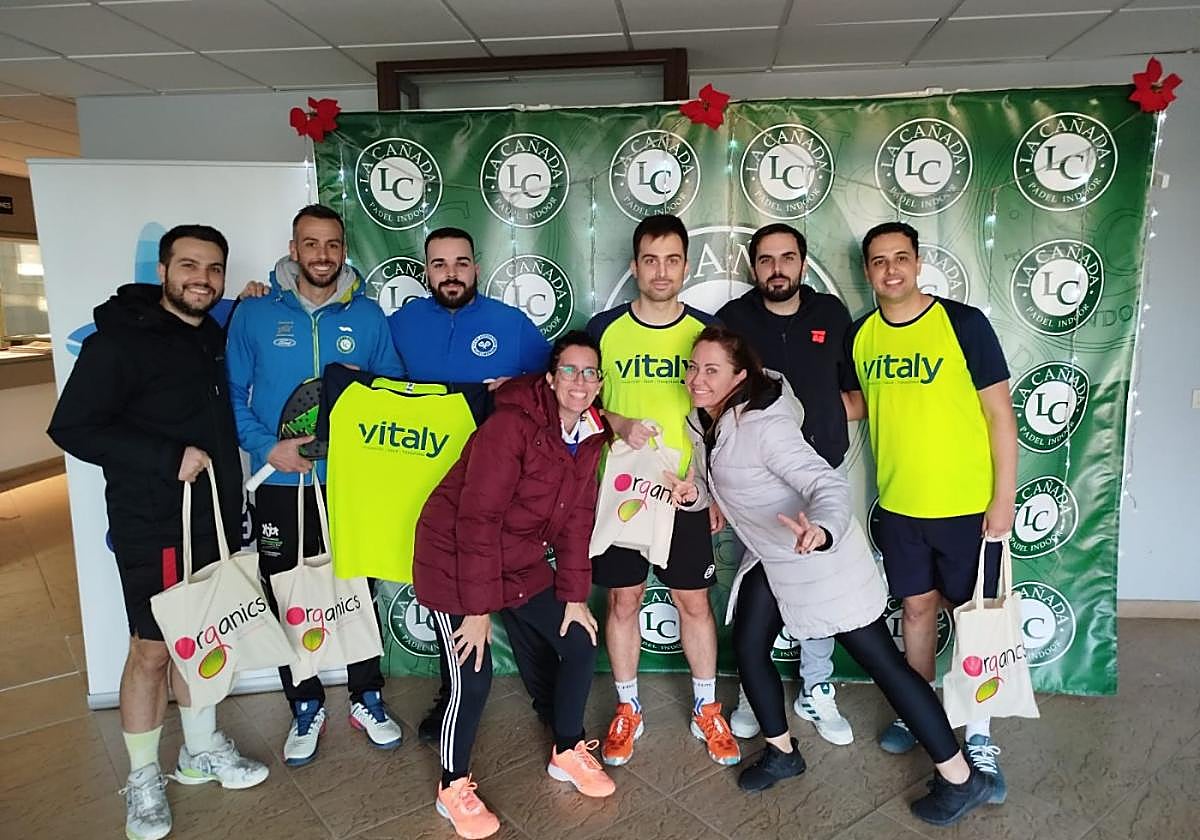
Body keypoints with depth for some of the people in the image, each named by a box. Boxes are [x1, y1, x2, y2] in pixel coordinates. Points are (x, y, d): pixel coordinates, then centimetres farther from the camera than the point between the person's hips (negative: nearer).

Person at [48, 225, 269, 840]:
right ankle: (143, 779, 25)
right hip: (151, 528, -6)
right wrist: (169, 457, -21)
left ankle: (202, 750, 34)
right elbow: (72, 427, -16)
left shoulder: (215, 336, 8)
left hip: (214, 519, 6)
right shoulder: (120, 338, -12)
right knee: (152, 649, 6)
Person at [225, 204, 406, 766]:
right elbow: (232, 394, -1)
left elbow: (396, 389, 6)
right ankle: (305, 707, 29)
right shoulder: (254, 314, -2)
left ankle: (366, 698, 30)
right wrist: (267, 446, -14)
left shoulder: (367, 315, 1)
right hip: (281, 485, 0)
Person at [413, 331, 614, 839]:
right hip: (455, 562, -7)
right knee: (473, 679, -7)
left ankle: (568, 753, 32)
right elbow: (477, 519, -26)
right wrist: (479, 609, -23)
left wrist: (575, 596, 2)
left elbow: (576, 520, 3)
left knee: (580, 644, 7)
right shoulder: (512, 425, -26)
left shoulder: (589, 435, -3)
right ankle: (453, 788, 22)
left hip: (521, 565, 8)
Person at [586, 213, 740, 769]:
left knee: (694, 601, 9)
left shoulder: (706, 330, 0)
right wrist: (620, 425, -16)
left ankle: (706, 710, 29)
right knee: (623, 600, 10)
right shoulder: (604, 329, -1)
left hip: (686, 494, 0)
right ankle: (628, 710, 29)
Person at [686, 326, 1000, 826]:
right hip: (771, 557, 9)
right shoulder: (712, 419, -2)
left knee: (882, 662, 0)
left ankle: (962, 780, 14)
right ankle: (783, 753, 31)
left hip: (820, 558, -8)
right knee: (747, 646, 9)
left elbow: (829, 484, -36)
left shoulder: (763, 425, -28)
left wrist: (822, 532, -54)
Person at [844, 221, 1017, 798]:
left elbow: (999, 412, -8)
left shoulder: (964, 323, -11)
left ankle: (979, 737, 24)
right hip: (899, 506, 3)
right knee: (917, 606, 16)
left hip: (967, 506, -3)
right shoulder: (859, 335, 1)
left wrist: (1004, 496, -10)